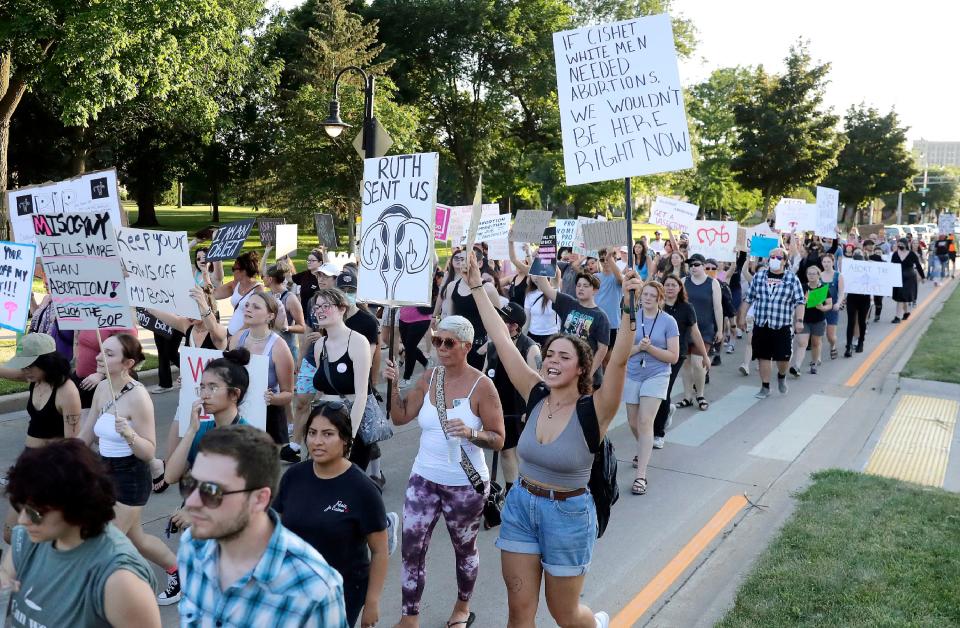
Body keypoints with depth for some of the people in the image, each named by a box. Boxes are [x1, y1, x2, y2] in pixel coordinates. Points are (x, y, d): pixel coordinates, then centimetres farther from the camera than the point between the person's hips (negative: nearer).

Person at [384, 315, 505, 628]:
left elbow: (498, 439, -13)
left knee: (464, 548, 17)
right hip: (424, 478, 4)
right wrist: (393, 385, -10)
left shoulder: (482, 385, -15)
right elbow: (400, 417, 4)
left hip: (465, 484, -4)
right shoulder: (429, 377, 0)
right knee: (411, 547, 4)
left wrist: (470, 432, -31)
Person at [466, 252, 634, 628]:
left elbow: (619, 361, -35)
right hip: (520, 506, 4)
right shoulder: (536, 396, -7)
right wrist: (477, 288, -8)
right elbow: (502, 341, -8)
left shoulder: (594, 410, -18)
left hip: (568, 515, -4)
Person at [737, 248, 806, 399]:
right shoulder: (759, 276, 5)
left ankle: (781, 376, 34)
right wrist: (742, 317, 8)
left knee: (784, 357, 1)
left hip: (782, 327, -2)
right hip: (760, 325, 2)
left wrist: (799, 320, -12)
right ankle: (765, 387, 20)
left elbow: (799, 301, -2)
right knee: (763, 357, 6)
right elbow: (748, 298, 10)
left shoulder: (792, 279, 0)